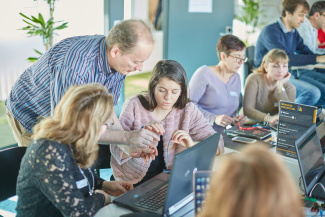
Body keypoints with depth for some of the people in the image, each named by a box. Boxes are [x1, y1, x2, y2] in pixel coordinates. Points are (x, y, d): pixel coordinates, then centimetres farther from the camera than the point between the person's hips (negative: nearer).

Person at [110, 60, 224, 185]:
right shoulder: (135, 105, -5)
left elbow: (218, 145, -2)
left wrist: (193, 145, -21)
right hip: (133, 182, -2)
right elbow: (116, 150, -11)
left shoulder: (188, 110, 0)